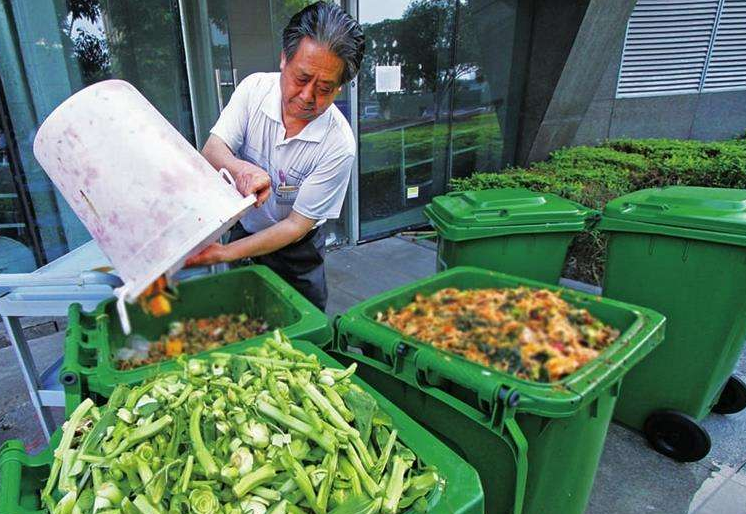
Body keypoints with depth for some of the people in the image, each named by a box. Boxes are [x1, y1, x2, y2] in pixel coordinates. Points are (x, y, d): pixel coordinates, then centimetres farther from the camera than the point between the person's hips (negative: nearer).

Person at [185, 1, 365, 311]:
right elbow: (210, 152, -19)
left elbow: (297, 225, -24)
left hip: (295, 252, -3)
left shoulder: (338, 145, -27)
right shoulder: (254, 88, -15)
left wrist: (224, 253, -32)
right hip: (242, 228, 3)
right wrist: (240, 168, -44)